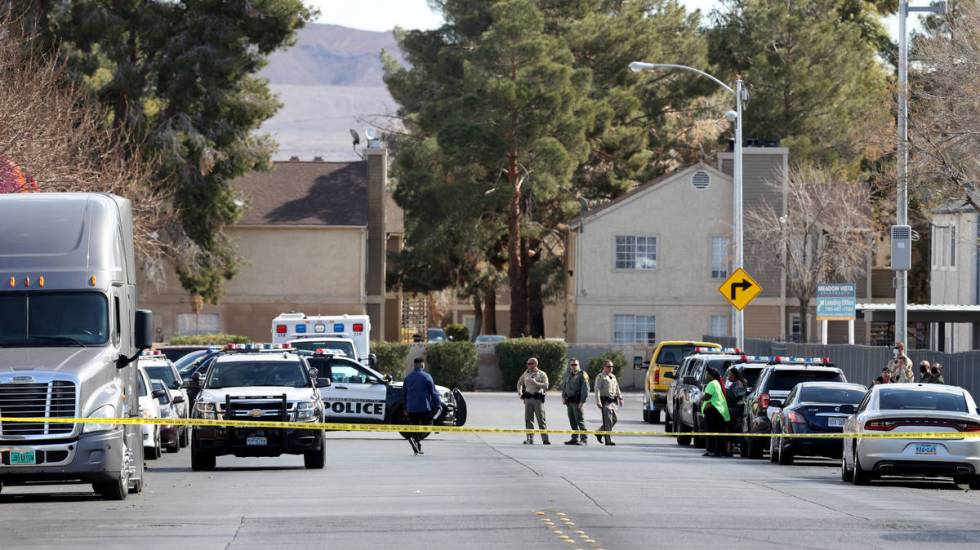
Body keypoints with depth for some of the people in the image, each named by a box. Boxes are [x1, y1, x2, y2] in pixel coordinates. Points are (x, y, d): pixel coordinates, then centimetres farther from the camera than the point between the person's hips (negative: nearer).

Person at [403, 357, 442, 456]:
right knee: (427, 425, 3)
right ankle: (415, 439, -23)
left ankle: (417, 449, 11)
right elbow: (433, 392, -7)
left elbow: (405, 394, 18)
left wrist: (405, 408, 27)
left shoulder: (408, 378, 9)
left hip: (411, 409, 5)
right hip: (424, 407, -5)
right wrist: (437, 405, 2)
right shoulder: (426, 377, -8)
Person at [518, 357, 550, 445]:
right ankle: (530, 439, 7)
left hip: (538, 398, -5)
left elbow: (546, 386, -13)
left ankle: (545, 439, -2)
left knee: (541, 419, -4)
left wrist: (535, 383, -21)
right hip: (528, 398, 5)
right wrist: (519, 393, 17)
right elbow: (520, 382, 28)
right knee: (528, 419, 3)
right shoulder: (526, 373, 12)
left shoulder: (542, 374, -2)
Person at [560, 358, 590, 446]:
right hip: (569, 401, 7)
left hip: (578, 401, -7)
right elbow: (564, 386, 25)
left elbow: (585, 389, -12)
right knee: (572, 421, 10)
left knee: (580, 420, -9)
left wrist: (582, 401, -17)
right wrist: (563, 397, 11)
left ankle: (584, 439, -8)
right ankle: (575, 439, 17)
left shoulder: (582, 375, -6)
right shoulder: (568, 375, 16)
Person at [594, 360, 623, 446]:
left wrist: (620, 398, 16)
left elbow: (617, 389, 26)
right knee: (608, 421, -8)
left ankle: (599, 433, 24)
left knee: (614, 419, 8)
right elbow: (597, 389, -10)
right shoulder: (600, 377, -3)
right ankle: (608, 440, -5)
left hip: (614, 401, 8)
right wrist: (598, 401, -20)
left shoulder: (613, 377, 20)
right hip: (605, 401, -8)